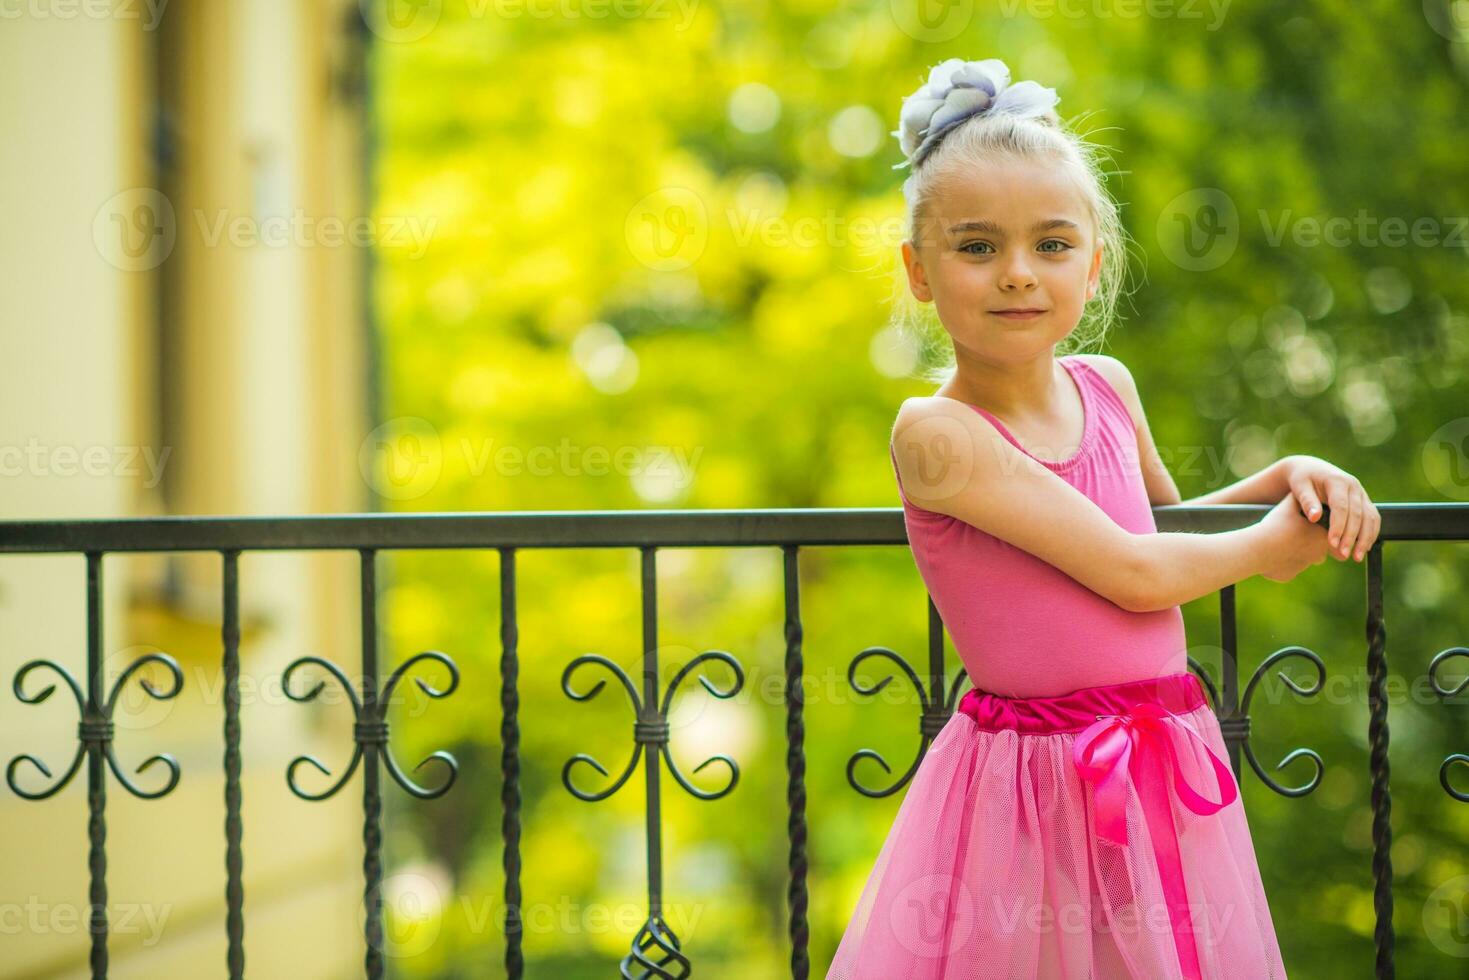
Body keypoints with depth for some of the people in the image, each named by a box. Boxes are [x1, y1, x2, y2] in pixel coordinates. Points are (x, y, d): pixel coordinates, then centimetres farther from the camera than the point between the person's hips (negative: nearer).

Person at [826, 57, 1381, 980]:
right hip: (1030, 790, -6)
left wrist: (1288, 477, 8)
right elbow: (1131, 574, -19)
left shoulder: (1107, 387, 4)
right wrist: (1267, 545, -2)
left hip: (1168, 779, 6)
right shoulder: (936, 431, -17)